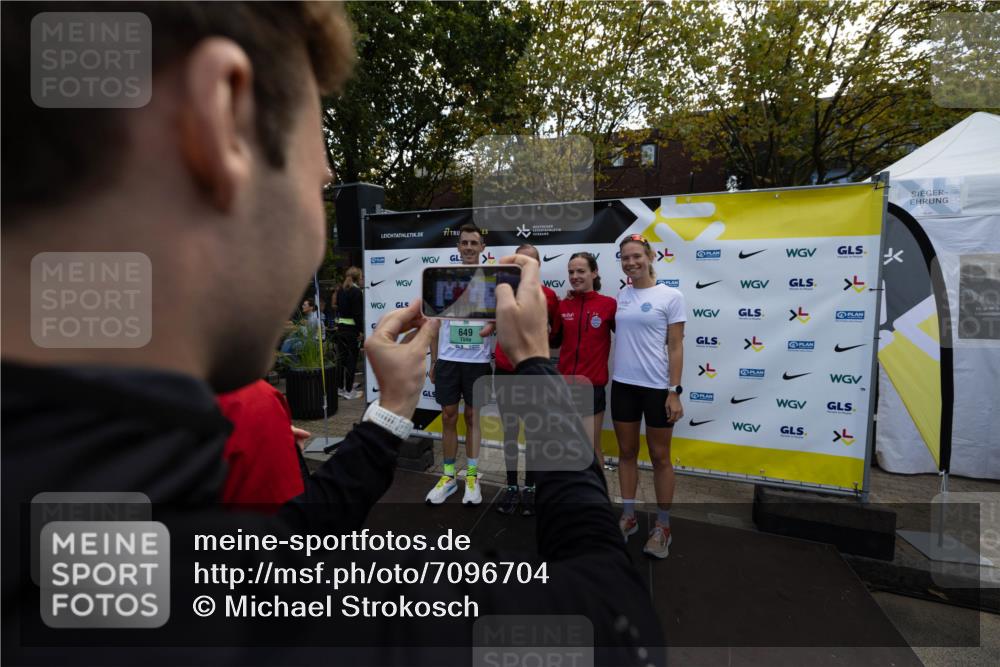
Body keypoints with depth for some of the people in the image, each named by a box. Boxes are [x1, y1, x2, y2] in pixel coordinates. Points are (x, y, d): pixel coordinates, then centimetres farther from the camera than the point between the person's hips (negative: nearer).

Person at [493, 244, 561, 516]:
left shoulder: (550, 296, -3)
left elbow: (557, 334, 10)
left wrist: (547, 332, -7)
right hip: (505, 372, 1)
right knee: (510, 432, 10)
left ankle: (530, 487, 26)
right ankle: (511, 486, 26)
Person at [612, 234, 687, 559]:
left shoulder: (671, 296, -5)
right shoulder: (620, 296, 7)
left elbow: (676, 347, -7)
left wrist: (674, 391, -11)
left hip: (657, 387, -4)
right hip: (623, 385, 4)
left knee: (660, 457, 8)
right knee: (626, 452, 13)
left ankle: (663, 526, 24)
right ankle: (628, 516, 30)